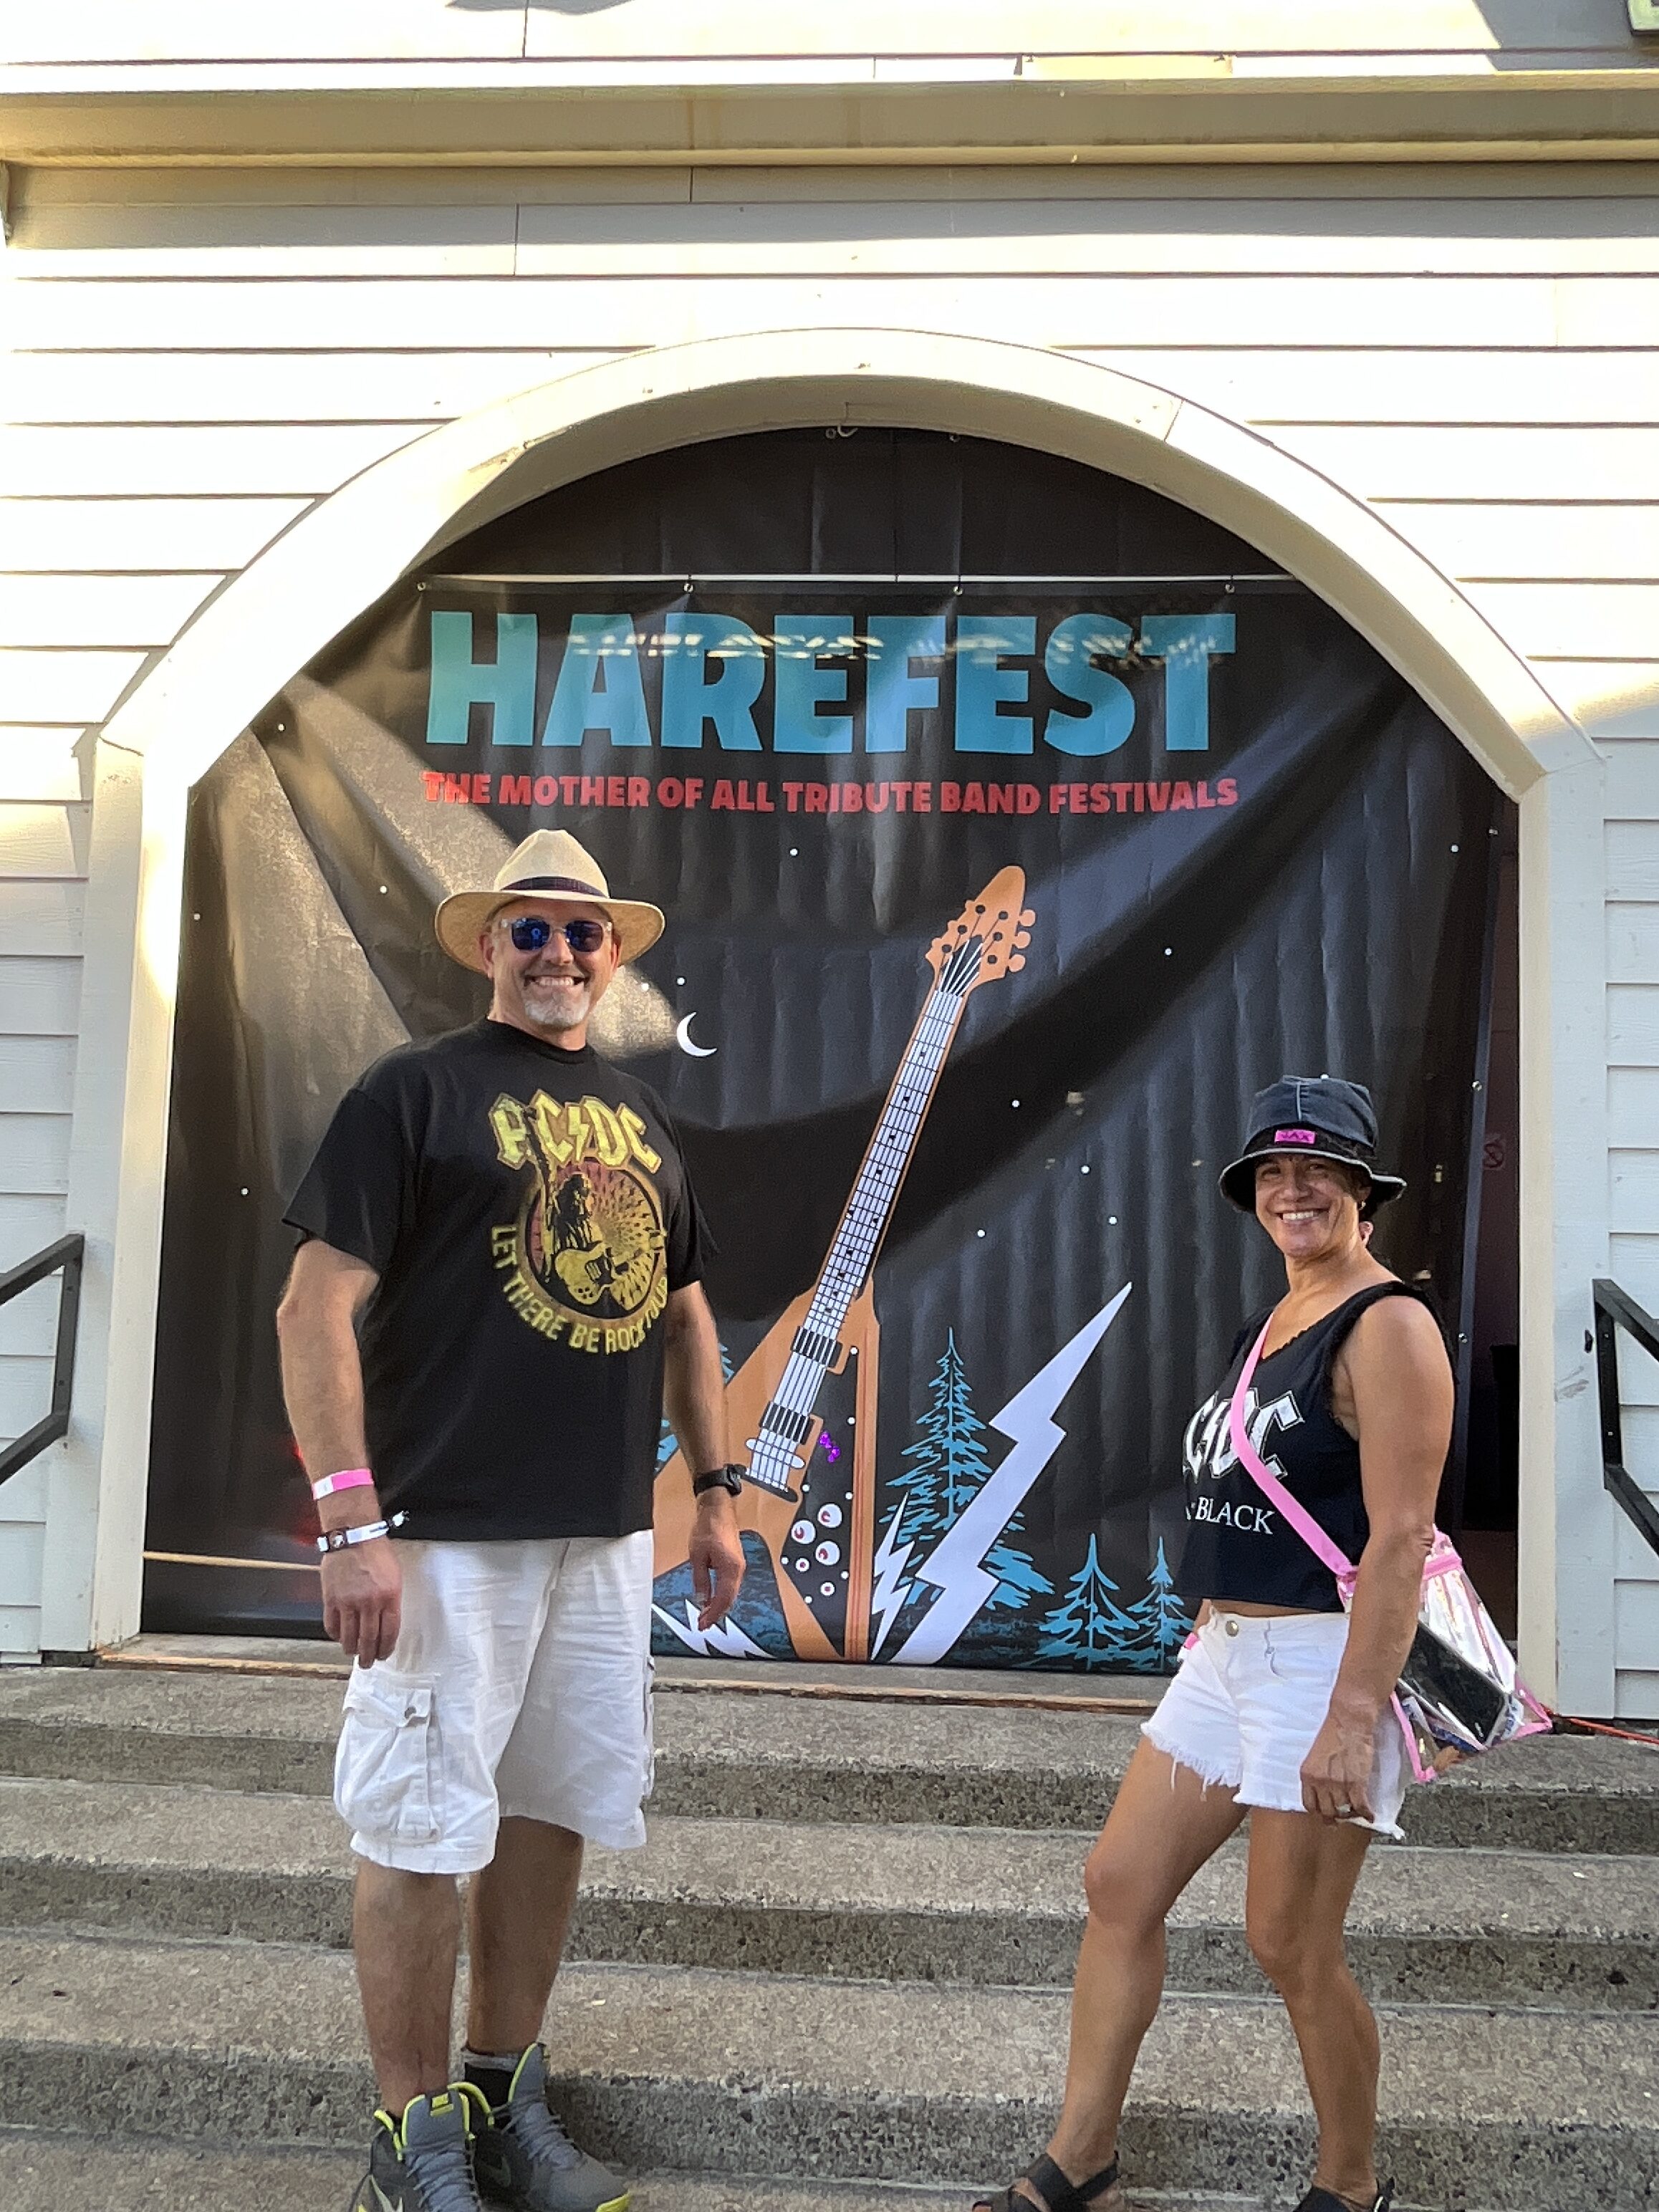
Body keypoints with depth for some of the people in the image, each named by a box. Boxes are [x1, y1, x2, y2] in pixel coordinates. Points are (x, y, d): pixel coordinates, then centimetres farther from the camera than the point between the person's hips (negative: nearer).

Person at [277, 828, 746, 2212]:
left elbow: (685, 1315, 20)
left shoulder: (642, 1118, 15)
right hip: (452, 1532, -6)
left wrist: (716, 1492, 15)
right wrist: (352, 1520, -18)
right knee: (424, 1834, 1)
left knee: (555, 1812, 14)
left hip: (607, 1534, 6)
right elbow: (317, 1306, -11)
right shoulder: (418, 1089, -4)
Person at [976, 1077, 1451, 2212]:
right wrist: (1209, 1631, 19)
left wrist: (1355, 1715, -23)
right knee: (1120, 1888, 10)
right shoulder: (1269, 1326, 14)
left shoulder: (1386, 1326, -13)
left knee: (1292, 1947, 3)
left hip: (1323, 1660, -9)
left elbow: (1401, 1536, -20)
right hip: (1225, 1653, 9)